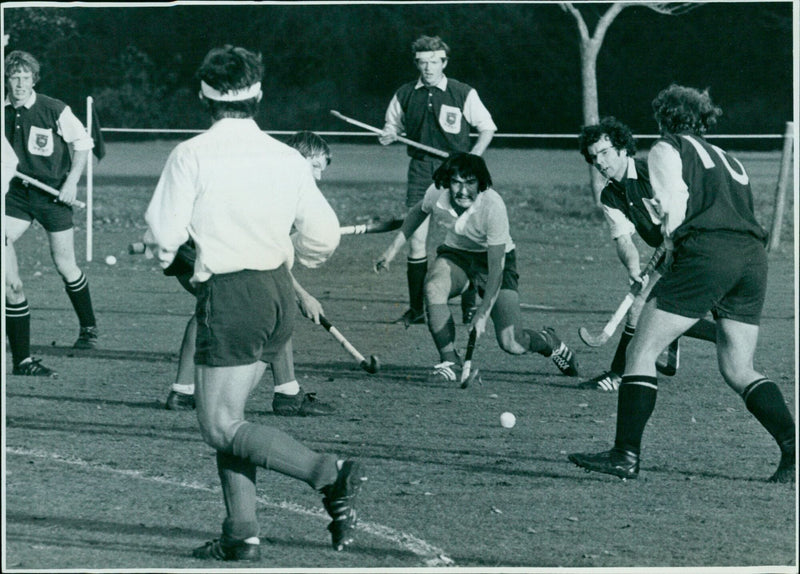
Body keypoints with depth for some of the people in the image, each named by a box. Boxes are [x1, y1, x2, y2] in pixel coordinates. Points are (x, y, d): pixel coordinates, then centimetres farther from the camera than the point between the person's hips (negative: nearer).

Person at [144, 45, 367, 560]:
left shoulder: (192, 155, -9)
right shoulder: (287, 158, 4)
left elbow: (166, 234, -8)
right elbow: (324, 236, 6)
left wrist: (166, 254, 16)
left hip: (229, 295, -7)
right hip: (280, 295, 7)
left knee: (221, 427, -2)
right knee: (227, 416, 16)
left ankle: (331, 474, -17)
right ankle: (242, 534, 11)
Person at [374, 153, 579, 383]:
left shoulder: (493, 206, -33)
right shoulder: (436, 194, -22)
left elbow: (496, 268, -31)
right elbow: (418, 212, 7)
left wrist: (483, 312, -39)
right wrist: (394, 248, 4)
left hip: (496, 258, -3)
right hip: (456, 254, 3)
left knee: (511, 344, -13)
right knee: (433, 287, -33)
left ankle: (549, 342, 24)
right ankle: (450, 362, -18)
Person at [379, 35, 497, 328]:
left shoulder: (464, 94, 0)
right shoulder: (405, 95, 7)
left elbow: (487, 128, 8)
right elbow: (393, 125, 20)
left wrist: (471, 159, -5)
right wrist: (388, 136, -4)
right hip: (420, 169, 2)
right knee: (415, 239, -4)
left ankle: (470, 306, 4)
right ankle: (416, 309, 6)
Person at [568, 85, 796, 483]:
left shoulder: (667, 149, 12)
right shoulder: (727, 159, 31)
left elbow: (675, 204, -2)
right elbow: (742, 214, 21)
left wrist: (671, 245, 15)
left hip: (707, 254, -7)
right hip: (753, 256, 7)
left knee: (642, 350, 0)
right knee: (739, 370, 14)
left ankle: (626, 456, -7)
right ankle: (792, 452, 0)